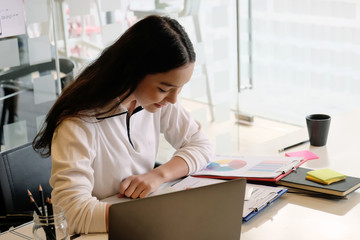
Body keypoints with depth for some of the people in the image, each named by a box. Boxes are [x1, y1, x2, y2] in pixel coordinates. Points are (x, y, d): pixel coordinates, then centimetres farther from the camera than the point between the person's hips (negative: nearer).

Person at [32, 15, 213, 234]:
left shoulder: (158, 100, -3)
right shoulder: (80, 121, -23)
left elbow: (201, 145, 4)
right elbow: (74, 212, -30)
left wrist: (159, 175, -15)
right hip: (97, 233, -5)